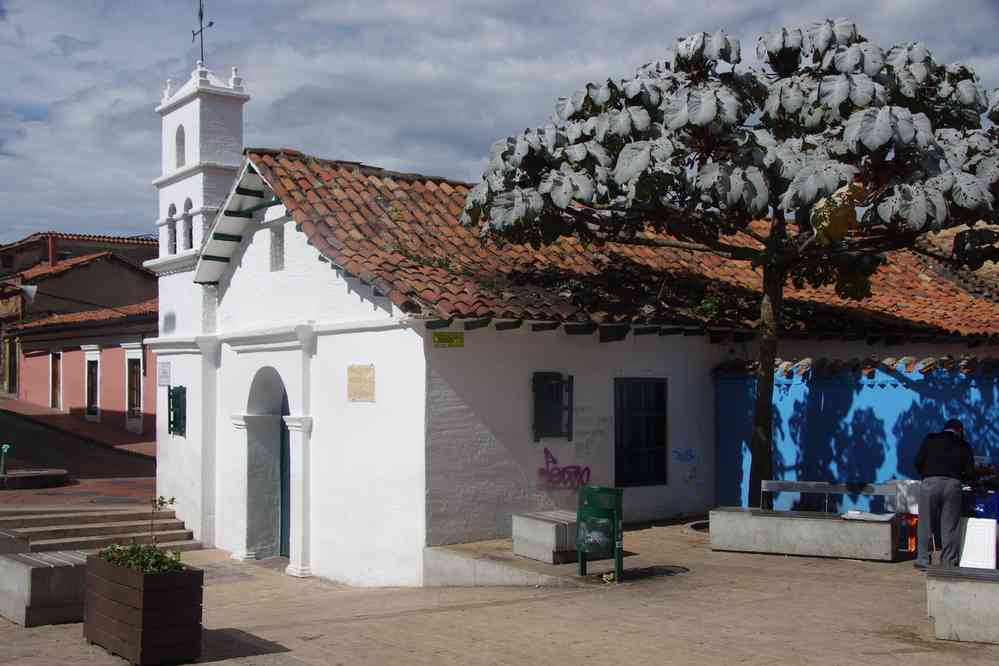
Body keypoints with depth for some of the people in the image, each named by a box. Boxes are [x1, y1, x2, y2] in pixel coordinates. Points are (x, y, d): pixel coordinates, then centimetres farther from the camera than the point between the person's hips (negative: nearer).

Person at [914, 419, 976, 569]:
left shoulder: (930, 439, 13)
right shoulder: (963, 445, 14)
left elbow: (918, 462, 5)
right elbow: (970, 472, 10)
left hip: (930, 482, 0)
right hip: (952, 484, 0)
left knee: (926, 523, 5)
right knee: (950, 526, 6)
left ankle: (923, 560, 5)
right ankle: (949, 562, 7)